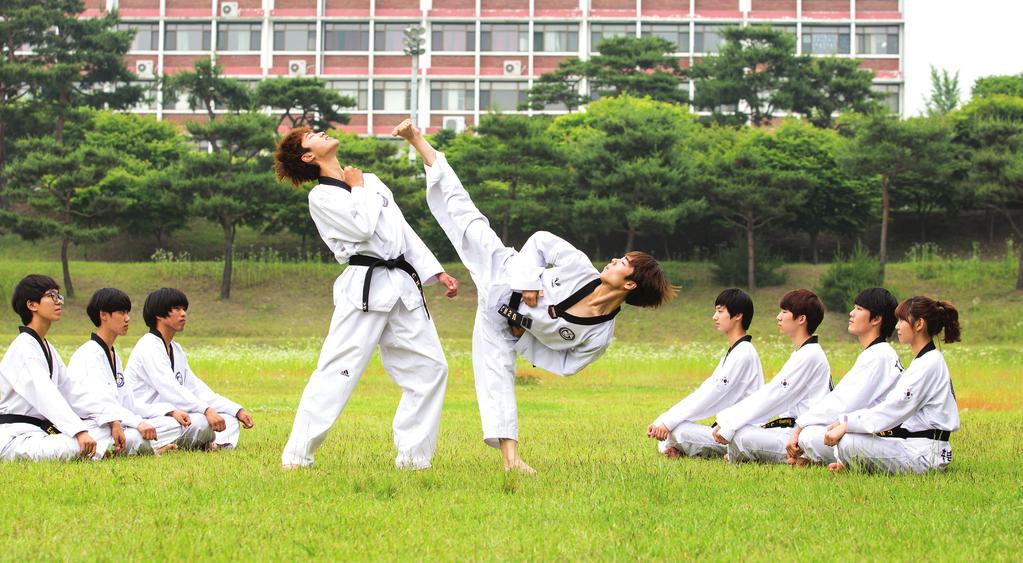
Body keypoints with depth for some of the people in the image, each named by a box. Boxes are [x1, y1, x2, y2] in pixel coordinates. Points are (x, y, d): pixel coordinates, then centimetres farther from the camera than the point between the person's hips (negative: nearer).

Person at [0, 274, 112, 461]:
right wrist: (79, 431, -35)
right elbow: (45, 395, -25)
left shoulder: (47, 348, 21)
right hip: (15, 436, -10)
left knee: (108, 430, -8)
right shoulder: (24, 348, -12)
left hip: (42, 429, 10)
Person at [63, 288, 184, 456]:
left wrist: (170, 411, 9)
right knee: (133, 438, -37)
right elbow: (100, 402, -26)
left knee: (173, 425, -2)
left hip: (117, 425, 10)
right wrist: (139, 423, -38)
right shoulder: (88, 354, -11)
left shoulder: (114, 355, 22)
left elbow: (128, 403, 21)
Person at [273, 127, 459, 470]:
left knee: (429, 367, 4)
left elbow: (405, 232, 20)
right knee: (337, 371, -12)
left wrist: (435, 273, 14)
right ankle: (297, 456, -7)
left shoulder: (371, 180, 19)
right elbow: (362, 228, -16)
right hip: (364, 287, -7)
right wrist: (358, 189, 0)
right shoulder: (321, 197, -2)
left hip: (403, 286, 7)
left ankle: (412, 456, 11)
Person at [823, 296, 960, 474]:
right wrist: (844, 421, 5)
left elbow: (895, 408, -20)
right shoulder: (923, 361, 19)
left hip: (924, 452, -10)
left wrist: (846, 424, -18)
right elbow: (891, 405, 16)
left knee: (847, 442, -22)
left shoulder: (930, 363, -15)